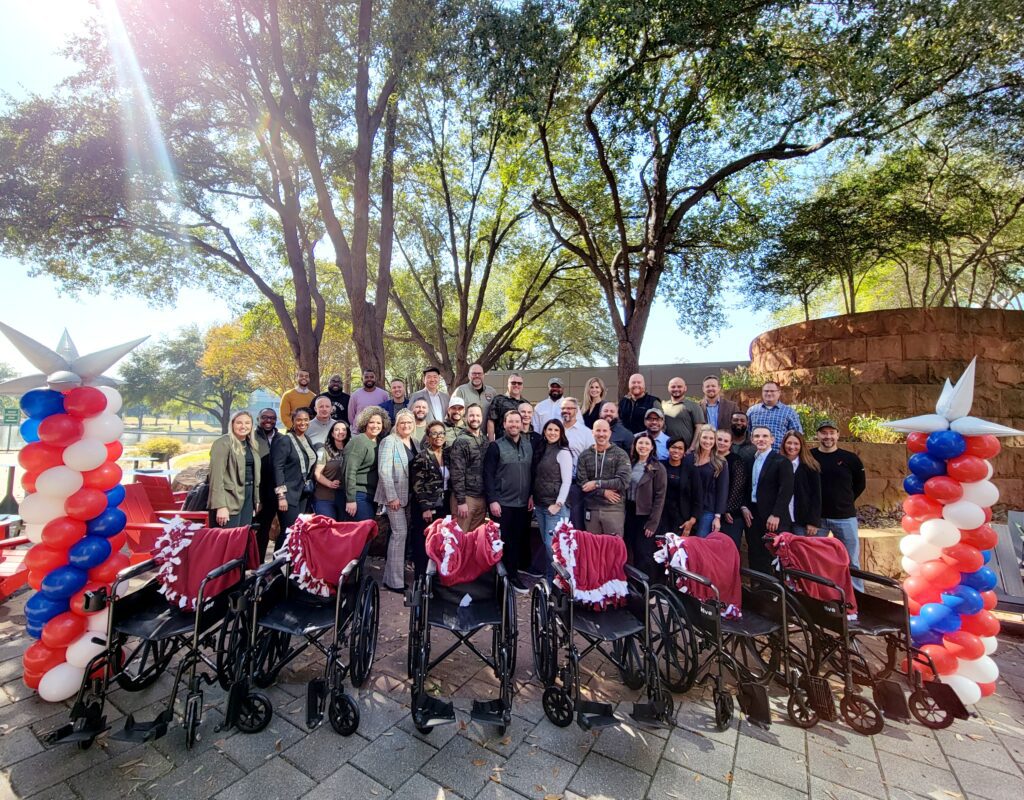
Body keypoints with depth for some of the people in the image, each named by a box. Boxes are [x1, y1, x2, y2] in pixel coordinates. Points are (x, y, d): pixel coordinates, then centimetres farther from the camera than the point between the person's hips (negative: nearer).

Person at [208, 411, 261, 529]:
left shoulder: (253, 445, 13)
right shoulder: (223, 443, -9)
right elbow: (217, 475, -15)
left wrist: (257, 499, 14)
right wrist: (220, 506, -21)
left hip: (248, 496, 7)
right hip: (230, 499, -7)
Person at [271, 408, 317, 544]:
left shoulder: (308, 441, 12)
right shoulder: (284, 440, -9)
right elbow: (278, 468, -14)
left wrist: (309, 489, 13)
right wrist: (281, 496, -19)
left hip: (303, 493, 7)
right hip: (288, 493, -7)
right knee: (289, 532, -5)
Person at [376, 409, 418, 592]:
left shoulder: (414, 443, 13)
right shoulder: (389, 441, -7)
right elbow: (384, 471, -15)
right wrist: (392, 497, -18)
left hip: (411, 496, 7)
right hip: (396, 496, -7)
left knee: (410, 533, 7)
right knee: (400, 533, -6)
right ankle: (394, 580, 6)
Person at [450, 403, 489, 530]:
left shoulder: (485, 440, 10)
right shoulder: (461, 441, -9)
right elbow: (457, 473, -14)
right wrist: (461, 501, -17)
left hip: (482, 497, 6)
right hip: (466, 496, -6)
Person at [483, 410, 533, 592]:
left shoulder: (528, 445, 8)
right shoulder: (496, 446, -7)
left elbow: (532, 472, 13)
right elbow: (488, 475, -10)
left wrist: (531, 495, 8)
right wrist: (492, 500, -14)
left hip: (523, 503, 5)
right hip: (502, 503, -4)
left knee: (519, 540, 11)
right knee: (503, 541, 5)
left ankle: (513, 574, 26)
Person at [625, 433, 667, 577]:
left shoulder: (658, 468, -7)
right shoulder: (630, 464, 7)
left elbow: (660, 497, -10)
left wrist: (653, 523, -14)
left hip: (646, 515, -5)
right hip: (630, 513, 5)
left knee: (644, 554, -1)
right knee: (634, 551, 12)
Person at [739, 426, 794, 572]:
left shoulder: (781, 461, -5)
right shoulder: (749, 461, 14)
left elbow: (786, 490, -12)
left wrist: (776, 515, -16)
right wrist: (744, 507, 3)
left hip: (773, 518, -5)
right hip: (751, 516, 6)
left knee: (773, 558, -1)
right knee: (754, 557, 8)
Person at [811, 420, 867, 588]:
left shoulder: (850, 458, -2)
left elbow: (860, 483, 12)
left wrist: (846, 500, 8)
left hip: (845, 517, 0)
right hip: (816, 517, 1)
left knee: (851, 561, 10)